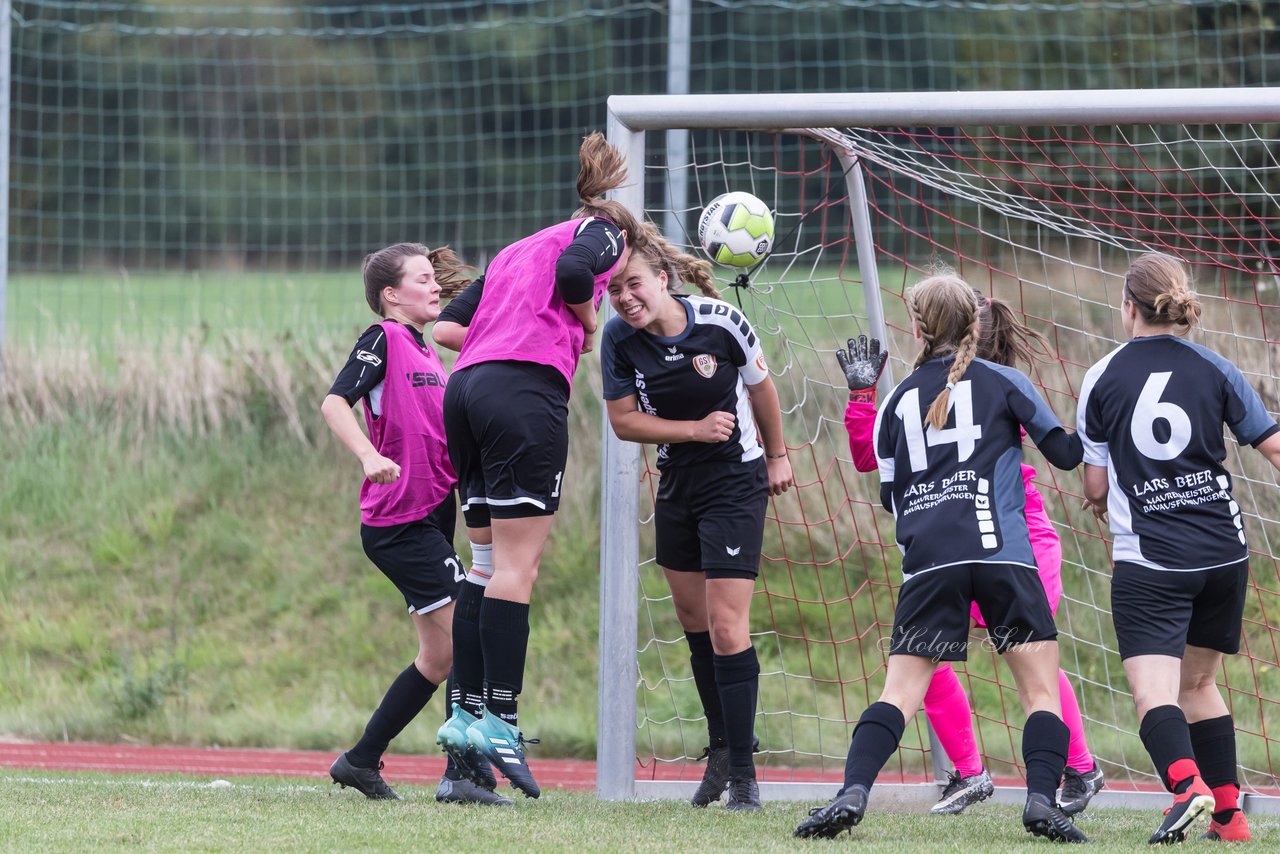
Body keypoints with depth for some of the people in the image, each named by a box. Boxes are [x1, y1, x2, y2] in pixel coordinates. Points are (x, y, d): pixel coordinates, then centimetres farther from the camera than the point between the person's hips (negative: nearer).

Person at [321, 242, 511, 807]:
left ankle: (361, 761, 20)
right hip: (400, 521, -10)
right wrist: (369, 456, -34)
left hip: (429, 518, 10)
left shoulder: (426, 353, 19)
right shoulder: (382, 339, -8)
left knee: (440, 655, 12)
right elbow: (334, 402, -20)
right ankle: (466, 772, -12)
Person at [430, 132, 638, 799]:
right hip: (526, 392, -7)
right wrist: (587, 325, 5)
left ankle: (467, 712, 7)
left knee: (488, 561, 11)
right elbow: (572, 273, -12)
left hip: (469, 390, 7)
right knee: (516, 564, -8)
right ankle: (499, 719, -12)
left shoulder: (518, 252, 31)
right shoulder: (603, 233, 12)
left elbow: (446, 327, 21)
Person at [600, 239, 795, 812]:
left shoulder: (721, 323, -17)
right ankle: (721, 747, 34)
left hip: (736, 482, -5)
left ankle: (743, 774, -7)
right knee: (693, 620, 15)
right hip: (676, 482, 5)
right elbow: (623, 421, -6)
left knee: (726, 625, -11)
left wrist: (777, 457, 10)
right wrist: (695, 429, -17)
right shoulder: (619, 339, -11)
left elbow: (761, 388, -1)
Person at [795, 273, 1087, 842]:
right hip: (1002, 554, -2)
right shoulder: (1002, 381, 9)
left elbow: (890, 497, 20)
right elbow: (1067, 453, 13)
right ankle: (1042, 800, -15)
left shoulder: (898, 400, 16)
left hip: (928, 561, 2)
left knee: (901, 690, 2)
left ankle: (853, 792, -16)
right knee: (1041, 688, 3)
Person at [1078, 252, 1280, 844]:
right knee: (1198, 684, 20)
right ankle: (1228, 813, 20)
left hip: (1148, 562, -4)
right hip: (1224, 552, 4)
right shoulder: (1214, 371, 4)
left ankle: (1188, 784, -38)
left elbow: (1095, 488, 3)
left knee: (1154, 690, -13)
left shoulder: (1103, 378, 0)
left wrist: (1100, 502, 26)